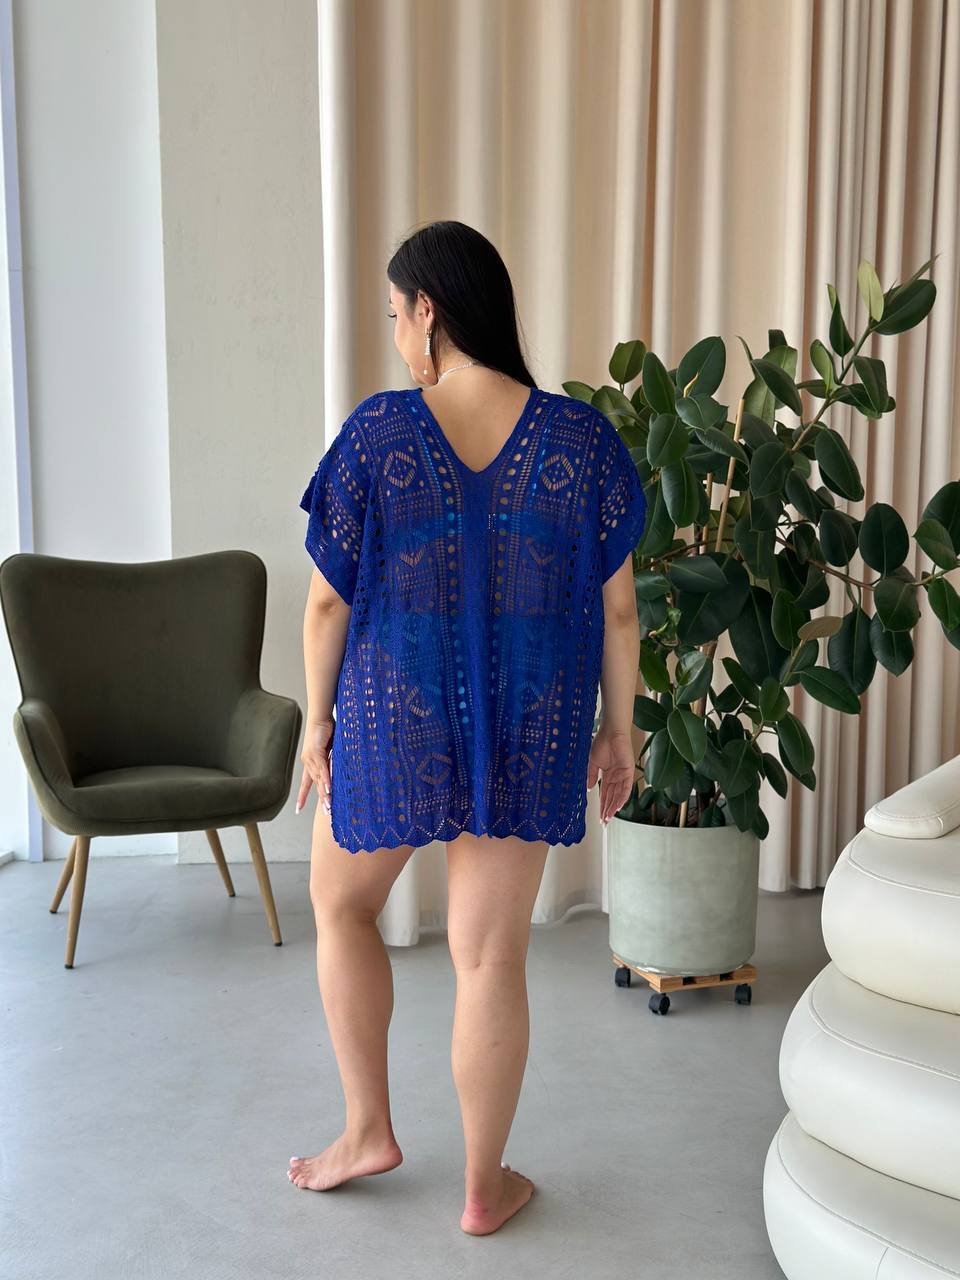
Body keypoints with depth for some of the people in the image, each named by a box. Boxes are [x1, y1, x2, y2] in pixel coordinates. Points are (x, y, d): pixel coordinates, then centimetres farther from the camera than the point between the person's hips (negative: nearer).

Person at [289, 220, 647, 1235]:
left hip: (393, 722, -1)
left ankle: (368, 1130, 32)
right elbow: (616, 609, -2)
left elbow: (330, 598, -5)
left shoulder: (375, 434, -11)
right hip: (531, 734, 2)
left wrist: (317, 719, 8)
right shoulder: (583, 441, -7)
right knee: (490, 955, 11)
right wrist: (617, 731, 9)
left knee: (341, 905, 24)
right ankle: (484, 1186, 26)